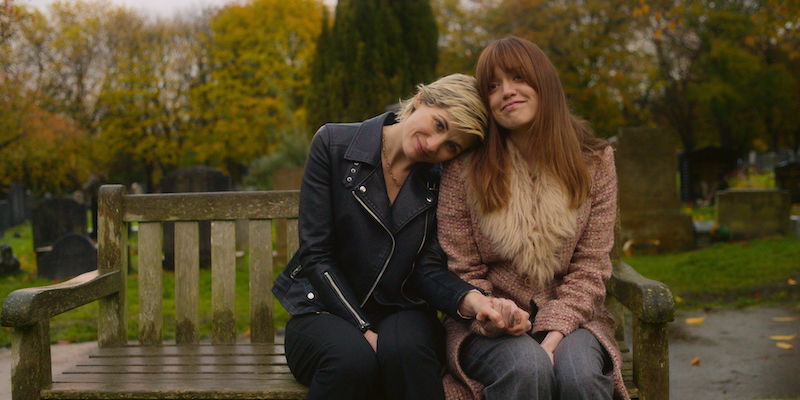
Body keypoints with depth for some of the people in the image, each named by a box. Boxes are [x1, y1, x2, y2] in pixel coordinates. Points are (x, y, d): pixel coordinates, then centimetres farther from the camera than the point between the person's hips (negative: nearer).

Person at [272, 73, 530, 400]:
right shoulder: (333, 144, -7)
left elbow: (428, 267, -5)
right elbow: (316, 255, -9)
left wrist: (470, 299, -28)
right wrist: (365, 331, -18)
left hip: (400, 313, 1)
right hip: (326, 311, -1)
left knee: (407, 348, -34)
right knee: (352, 359, -34)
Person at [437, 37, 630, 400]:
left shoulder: (595, 162, 2)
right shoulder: (464, 168, -3)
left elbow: (590, 267, -1)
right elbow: (461, 272, -1)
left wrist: (553, 336, -15)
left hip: (567, 320, 1)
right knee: (526, 367, -32)